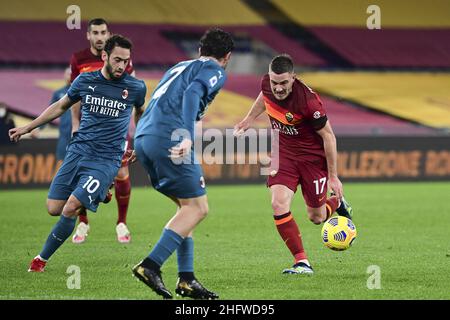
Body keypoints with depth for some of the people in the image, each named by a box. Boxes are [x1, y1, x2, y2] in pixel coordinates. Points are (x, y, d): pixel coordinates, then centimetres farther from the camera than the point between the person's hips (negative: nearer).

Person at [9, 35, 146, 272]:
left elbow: (140, 112, 21)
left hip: (106, 160, -4)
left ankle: (42, 259, -3)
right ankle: (97, 192, 26)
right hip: (77, 151, 4)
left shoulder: (136, 88, -3)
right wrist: (28, 127, 20)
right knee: (54, 208, -1)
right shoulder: (85, 81, 2)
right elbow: (61, 106, 18)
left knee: (70, 208, -19)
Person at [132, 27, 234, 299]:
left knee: (188, 206, 15)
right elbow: (192, 94, -14)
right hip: (168, 138, -9)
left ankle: (186, 279, 8)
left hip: (142, 136, 9)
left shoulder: (181, 66, 30)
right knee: (197, 208, -3)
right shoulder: (215, 71, 5)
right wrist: (187, 136, -27)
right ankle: (151, 266, -16)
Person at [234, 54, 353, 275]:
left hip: (312, 155, -4)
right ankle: (302, 262, -9)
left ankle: (337, 203, 44)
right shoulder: (267, 85, -15)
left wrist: (333, 176, -16)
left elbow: (328, 135, -20)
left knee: (316, 217, 7)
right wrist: (249, 119, 21)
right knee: (279, 204, -18)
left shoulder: (307, 101, -31)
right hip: (283, 153, 4)